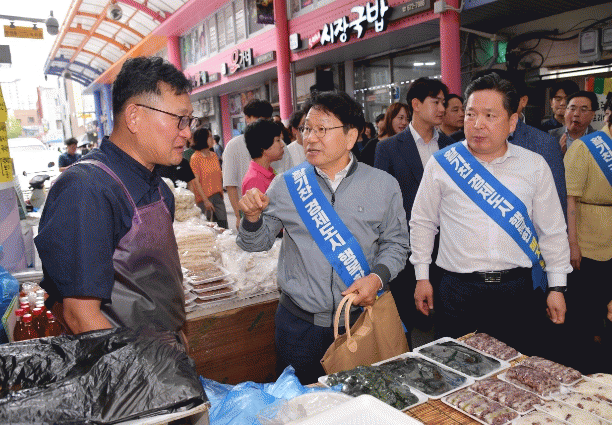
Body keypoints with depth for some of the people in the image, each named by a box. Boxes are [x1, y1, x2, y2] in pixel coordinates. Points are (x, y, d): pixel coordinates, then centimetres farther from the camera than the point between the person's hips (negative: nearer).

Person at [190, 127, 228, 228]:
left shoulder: (214, 155, 11)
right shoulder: (195, 158, -10)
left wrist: (221, 193, 13)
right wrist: (205, 200, -17)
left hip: (217, 196, 6)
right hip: (204, 198, -6)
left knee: (223, 224, 5)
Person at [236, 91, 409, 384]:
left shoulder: (383, 186, -1)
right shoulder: (286, 185, -1)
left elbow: (395, 243, 6)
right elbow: (257, 243, 5)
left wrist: (378, 277, -12)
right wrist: (253, 217, -16)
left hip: (359, 317, 0)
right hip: (299, 322, 1)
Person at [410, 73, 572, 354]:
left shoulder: (535, 166, 3)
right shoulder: (441, 164, -1)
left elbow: (553, 230, 9)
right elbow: (422, 223, 5)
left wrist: (557, 287, 8)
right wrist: (422, 277, 5)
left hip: (517, 291, 2)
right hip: (458, 291, -1)